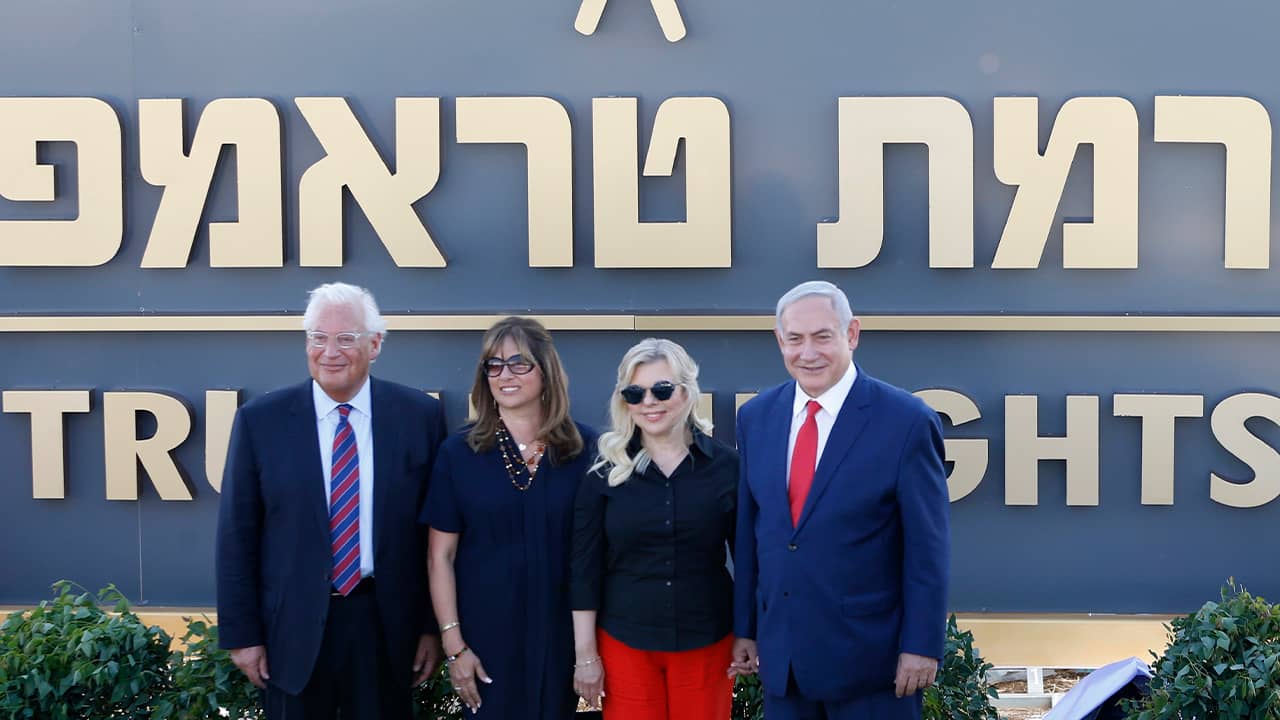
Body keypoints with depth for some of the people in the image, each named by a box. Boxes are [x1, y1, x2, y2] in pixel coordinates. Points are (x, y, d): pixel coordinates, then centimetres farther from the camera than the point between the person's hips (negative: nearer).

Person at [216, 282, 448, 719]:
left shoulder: (418, 415, -2)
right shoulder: (260, 420, -3)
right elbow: (237, 536, 0)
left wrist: (433, 626, 2)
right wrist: (241, 633, -2)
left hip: (386, 624, 1)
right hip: (294, 628, 0)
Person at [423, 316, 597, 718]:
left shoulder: (585, 448, -3)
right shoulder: (458, 452, -3)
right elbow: (441, 555, -2)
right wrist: (453, 644, -7)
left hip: (562, 633, 1)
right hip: (485, 635, 0)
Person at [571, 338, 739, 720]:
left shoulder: (725, 465, -3)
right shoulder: (606, 471, -3)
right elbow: (585, 568, -2)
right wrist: (585, 654, -3)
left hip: (706, 642, 0)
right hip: (624, 642, 0)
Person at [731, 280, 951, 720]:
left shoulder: (907, 421, -11)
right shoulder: (756, 417, 4)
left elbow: (927, 549, -9)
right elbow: (748, 531, 8)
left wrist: (921, 646, -9)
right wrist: (744, 628, 10)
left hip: (870, 656, -4)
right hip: (780, 653, 4)